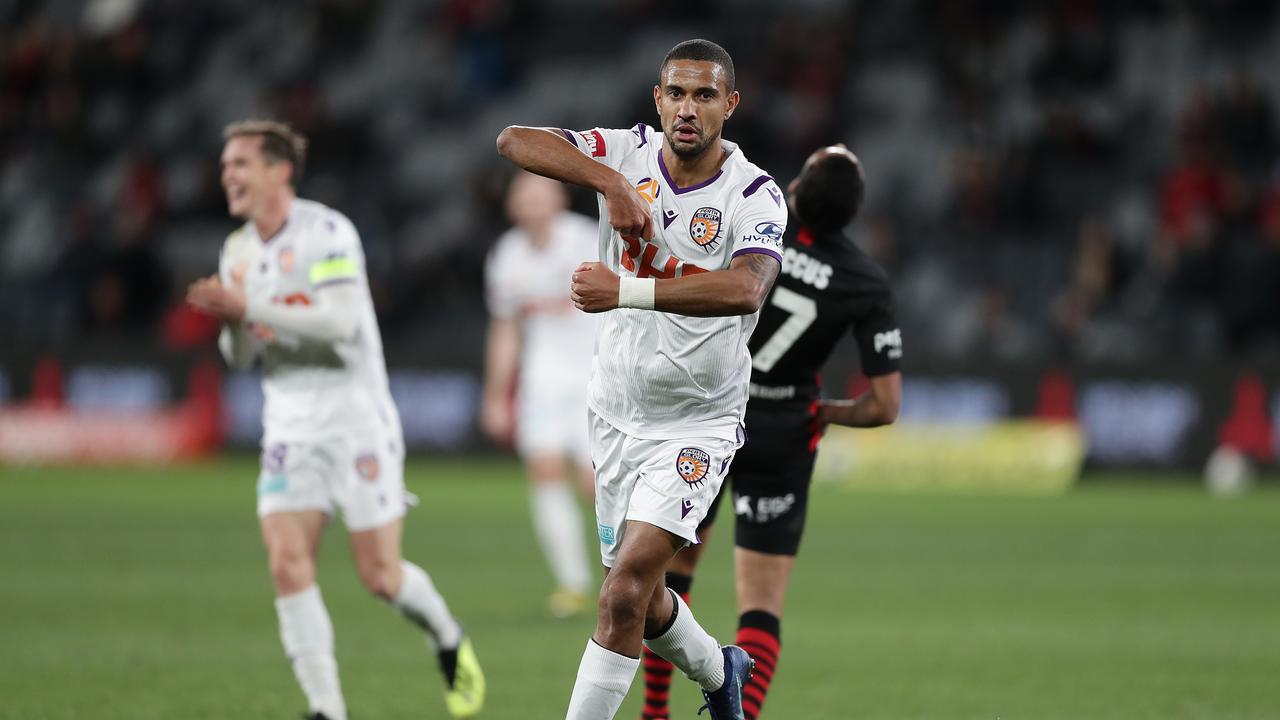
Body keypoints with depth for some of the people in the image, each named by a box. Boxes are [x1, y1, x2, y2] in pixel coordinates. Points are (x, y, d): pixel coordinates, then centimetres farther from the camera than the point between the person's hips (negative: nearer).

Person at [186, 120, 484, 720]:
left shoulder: (327, 232, -12)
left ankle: (449, 643, 27)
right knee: (287, 563, -11)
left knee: (380, 574, -4)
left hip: (356, 417, -6)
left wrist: (250, 308, -28)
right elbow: (241, 358, 13)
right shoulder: (238, 250, 9)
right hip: (289, 426, 6)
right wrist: (231, 324, -10)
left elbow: (340, 322, -25)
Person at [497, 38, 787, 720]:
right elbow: (514, 140, -17)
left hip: (697, 425, -4)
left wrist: (626, 291, -43)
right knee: (639, 600, 18)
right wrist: (610, 181, -30)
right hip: (616, 412, 5)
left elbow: (745, 288, -35)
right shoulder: (627, 153, -5)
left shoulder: (754, 196, -15)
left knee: (625, 592, -19)